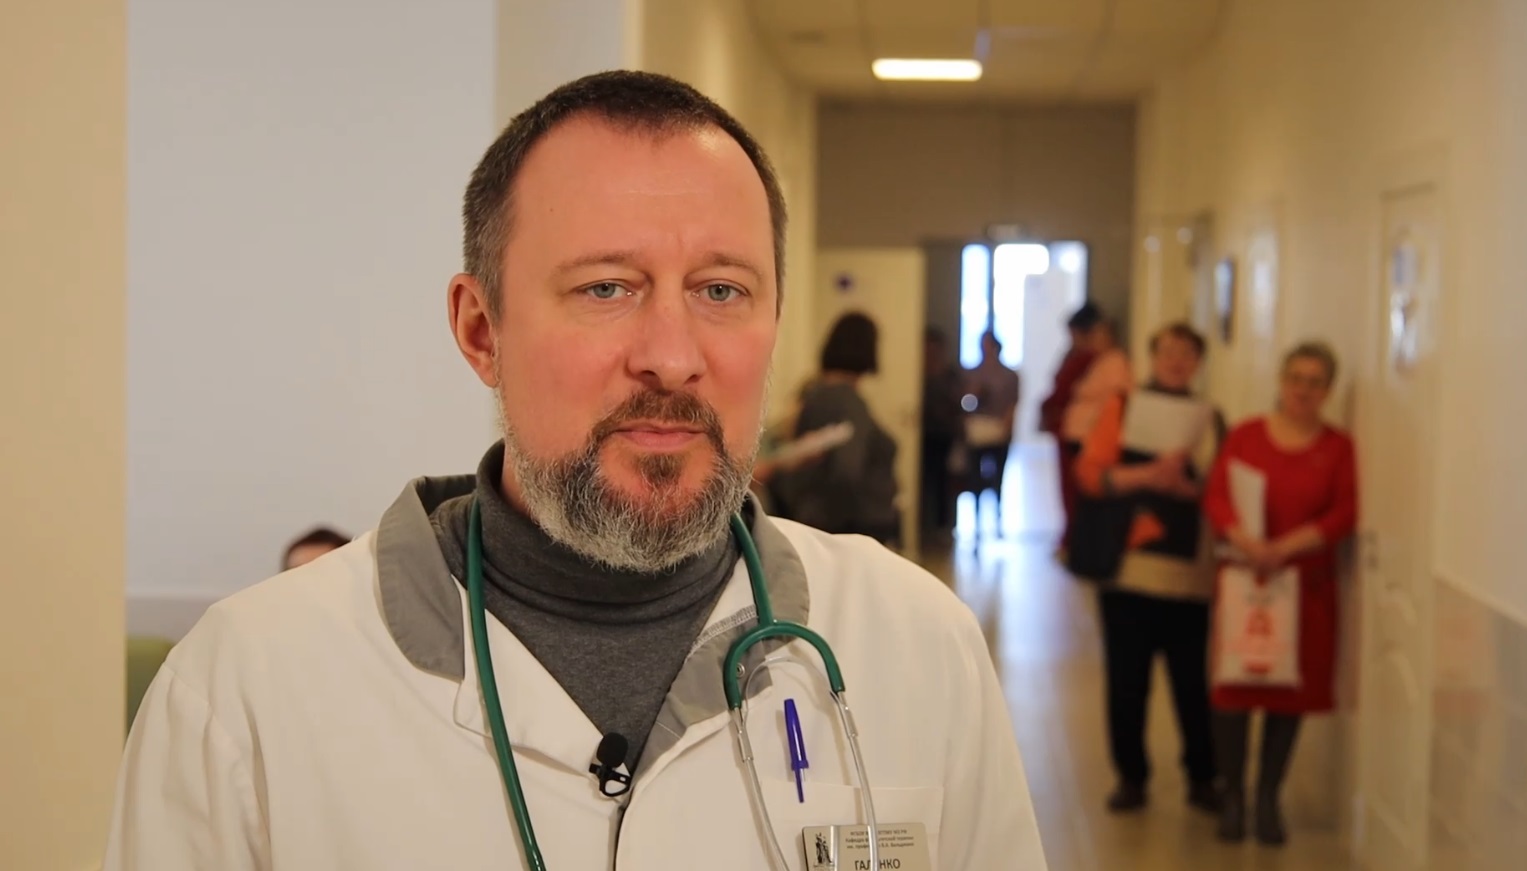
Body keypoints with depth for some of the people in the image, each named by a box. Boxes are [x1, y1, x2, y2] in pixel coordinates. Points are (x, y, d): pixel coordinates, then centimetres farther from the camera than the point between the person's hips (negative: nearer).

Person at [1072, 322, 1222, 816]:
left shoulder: (1210, 419, 11)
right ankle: (1131, 777, 15)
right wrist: (1146, 474, -16)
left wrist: (1187, 485, -13)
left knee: (1194, 682, -1)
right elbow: (1089, 473, -2)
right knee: (1126, 681, 3)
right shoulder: (1122, 408, 7)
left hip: (1190, 573, 0)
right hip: (1128, 567, 0)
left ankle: (1202, 778, 14)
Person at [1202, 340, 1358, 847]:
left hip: (1307, 583, 0)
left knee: (1290, 691, 5)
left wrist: (1285, 547, -17)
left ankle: (1268, 799, 19)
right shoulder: (1245, 436, 4)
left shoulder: (1338, 448, 4)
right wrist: (1243, 541, -22)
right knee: (1233, 687, -1)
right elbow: (1216, 497, -4)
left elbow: (1344, 515, -4)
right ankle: (1233, 795, 15)